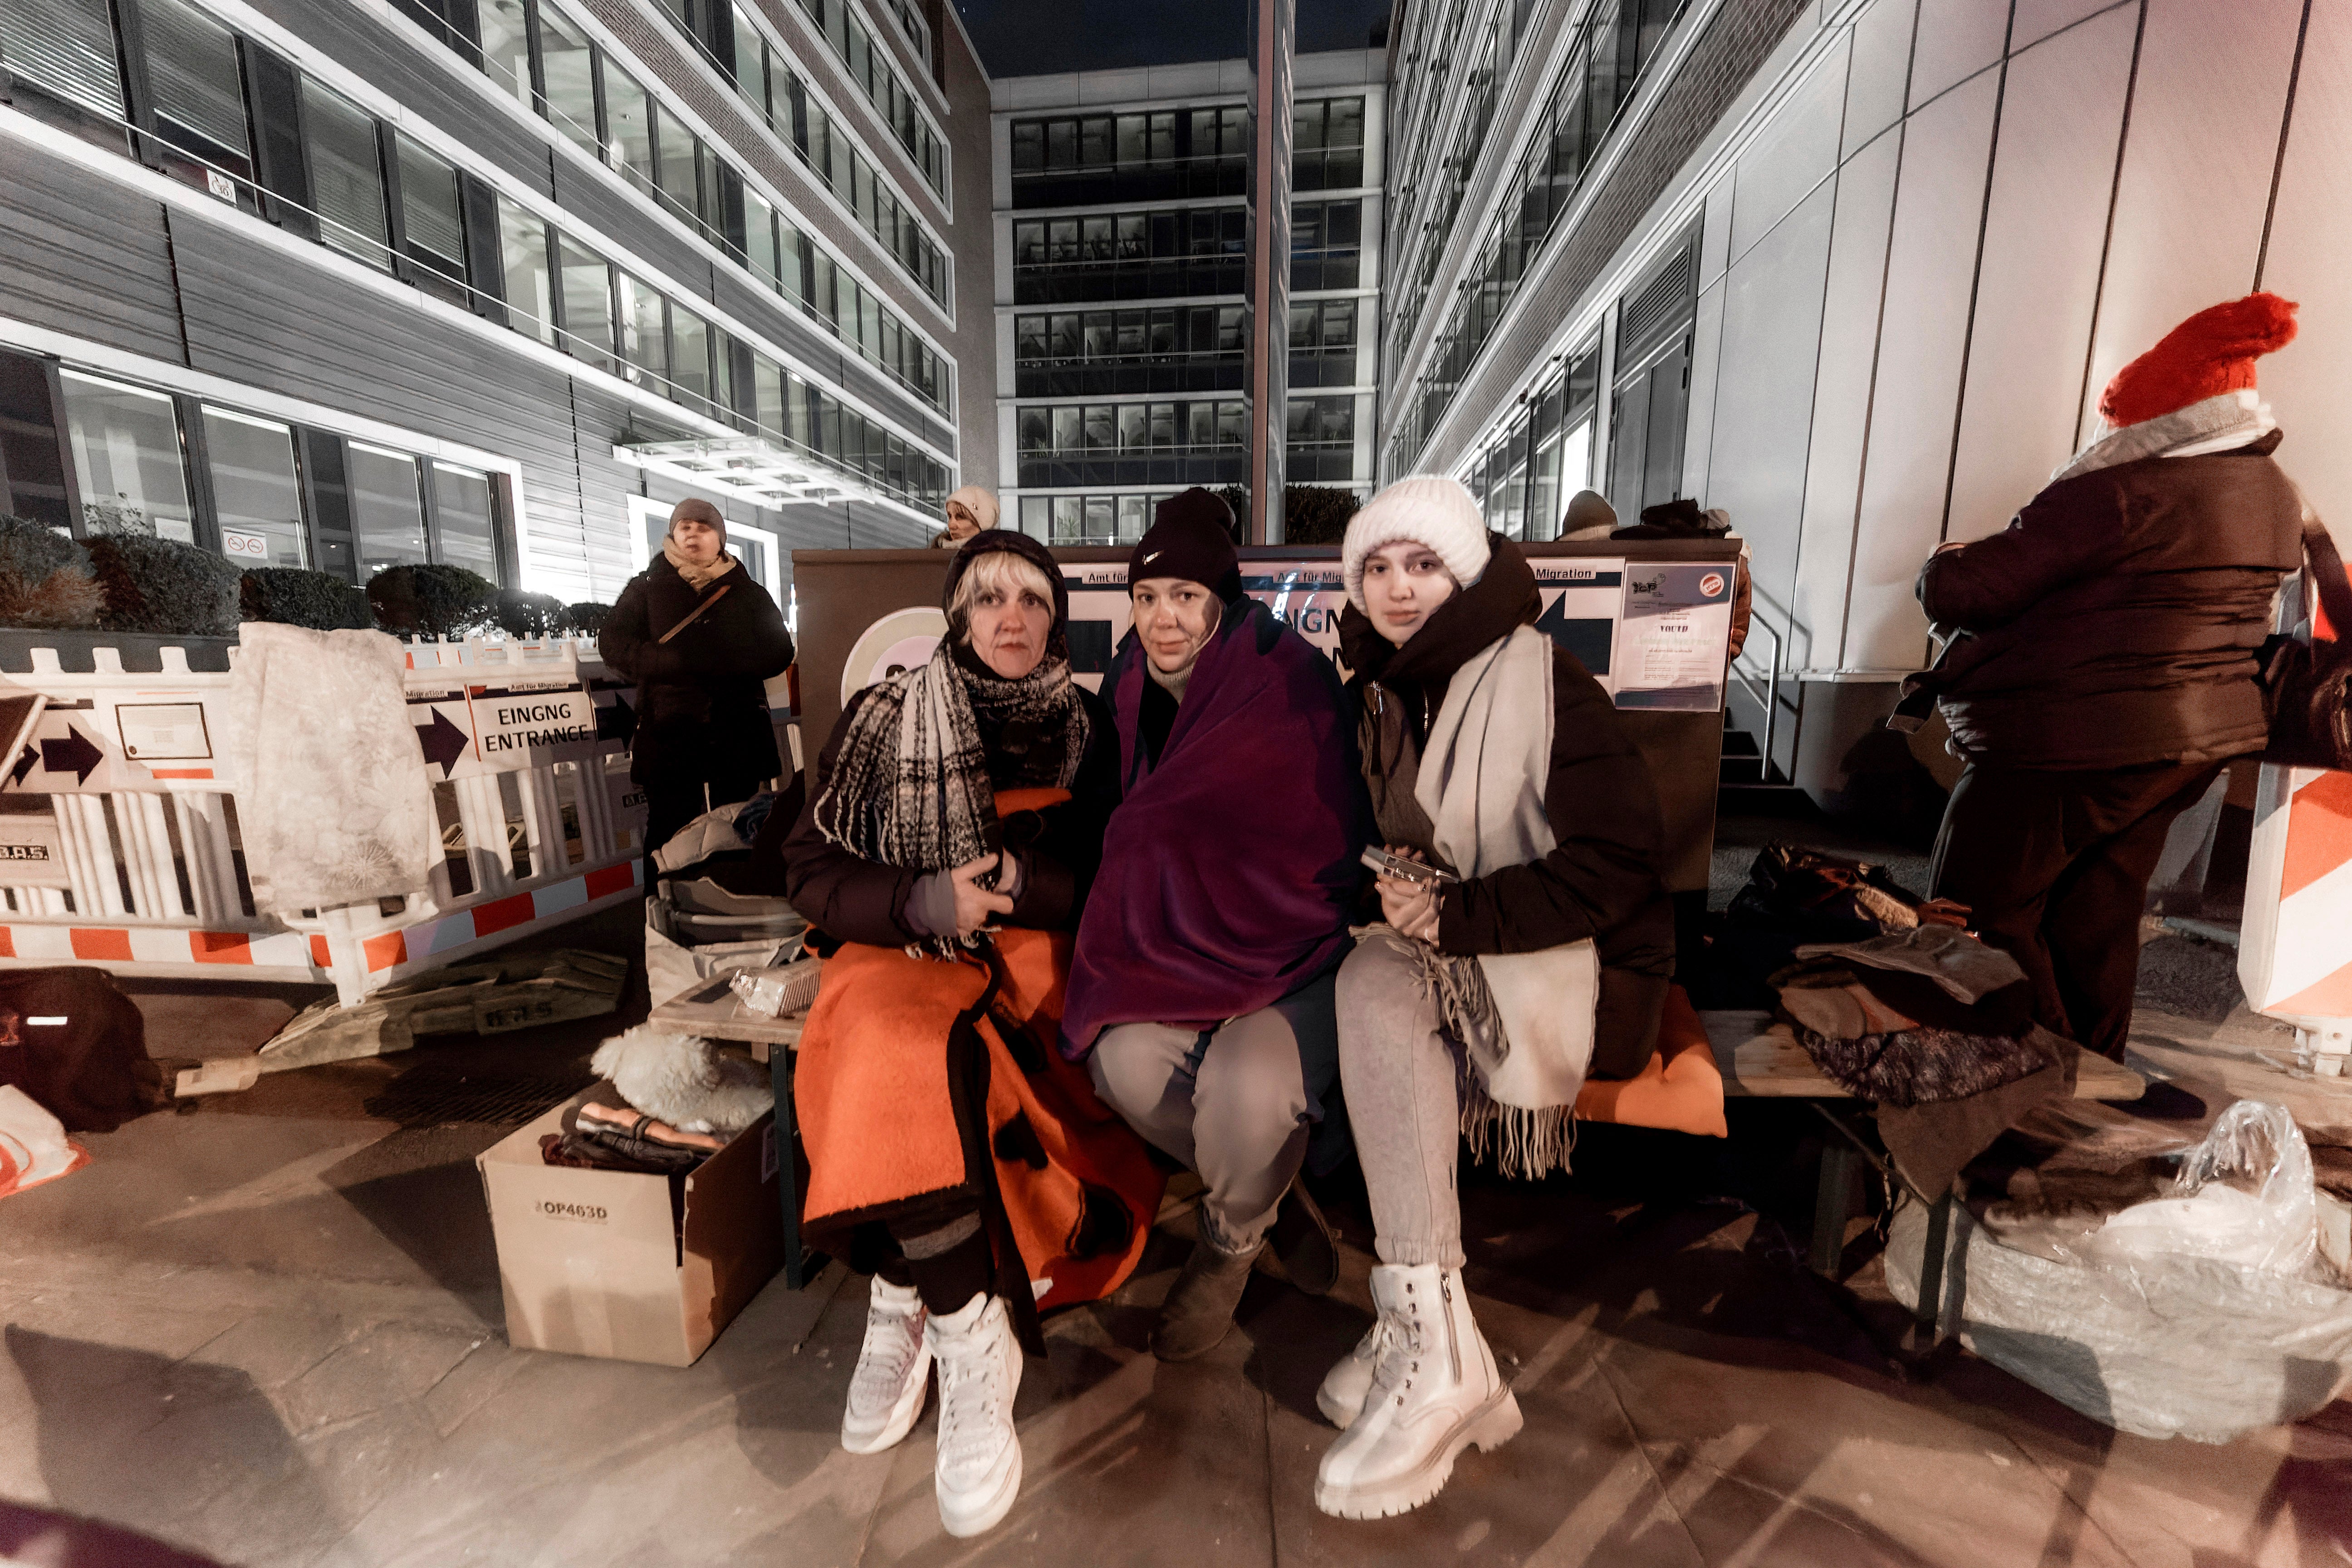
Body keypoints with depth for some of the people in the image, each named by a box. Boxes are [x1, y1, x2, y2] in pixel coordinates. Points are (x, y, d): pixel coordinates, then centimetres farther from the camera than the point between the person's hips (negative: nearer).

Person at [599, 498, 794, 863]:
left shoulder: (749, 593, 13)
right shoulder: (646, 588, 13)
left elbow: (779, 653, 1)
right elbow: (611, 643, 4)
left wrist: (716, 660, -14)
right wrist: (671, 662, -13)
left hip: (737, 735, 0)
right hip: (668, 734, 0)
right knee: (669, 836, -1)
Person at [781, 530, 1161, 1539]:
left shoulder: (1088, 730, 9)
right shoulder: (886, 718, 6)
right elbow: (810, 866, 3)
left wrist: (1021, 882, -14)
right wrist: (922, 900, -14)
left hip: (1031, 961, 0)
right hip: (904, 955, 0)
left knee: (927, 1058, -30)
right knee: (908, 1049, -32)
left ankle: (914, 1294, -10)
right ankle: (970, 1333, -19)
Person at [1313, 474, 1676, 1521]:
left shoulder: (1541, 680, -10)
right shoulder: (1370, 692, 10)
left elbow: (1619, 859, -16)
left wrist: (1459, 914, -25)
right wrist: (1386, 887, -7)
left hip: (1568, 963, -5)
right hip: (1449, 957, 6)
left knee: (1377, 985, -29)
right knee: (1373, 985, -23)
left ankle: (1428, 1344, -21)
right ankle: (1439, 1357, -15)